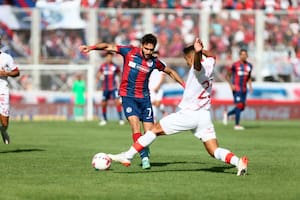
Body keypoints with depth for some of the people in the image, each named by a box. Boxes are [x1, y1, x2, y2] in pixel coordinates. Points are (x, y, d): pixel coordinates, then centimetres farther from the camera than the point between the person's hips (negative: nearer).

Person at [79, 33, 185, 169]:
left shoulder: (154, 62, 0)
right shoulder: (129, 52, -6)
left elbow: (170, 72, 15)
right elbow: (108, 47, -4)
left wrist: (184, 85, 16)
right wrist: (91, 47, -16)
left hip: (144, 97, 2)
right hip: (128, 96, -2)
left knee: (149, 131, -4)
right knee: (135, 124, -22)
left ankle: (145, 153, 24)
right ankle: (144, 157, -24)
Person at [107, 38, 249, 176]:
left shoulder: (198, 68, -11)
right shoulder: (209, 63, 11)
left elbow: (197, 62, -38)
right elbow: (210, 55, 38)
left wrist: (197, 52, -59)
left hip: (188, 114, -7)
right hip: (205, 116, 7)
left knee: (155, 129, 5)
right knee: (214, 151, 1)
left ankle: (128, 156, 5)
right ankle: (237, 161, -26)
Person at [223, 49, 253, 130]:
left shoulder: (249, 65, 9)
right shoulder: (235, 65, -8)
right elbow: (228, 76, 0)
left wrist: (250, 85, 6)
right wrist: (231, 85, -12)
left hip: (244, 89, 6)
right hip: (236, 89, -6)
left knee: (242, 107, 5)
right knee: (239, 105, -11)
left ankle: (227, 114, 27)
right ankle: (237, 125, -3)